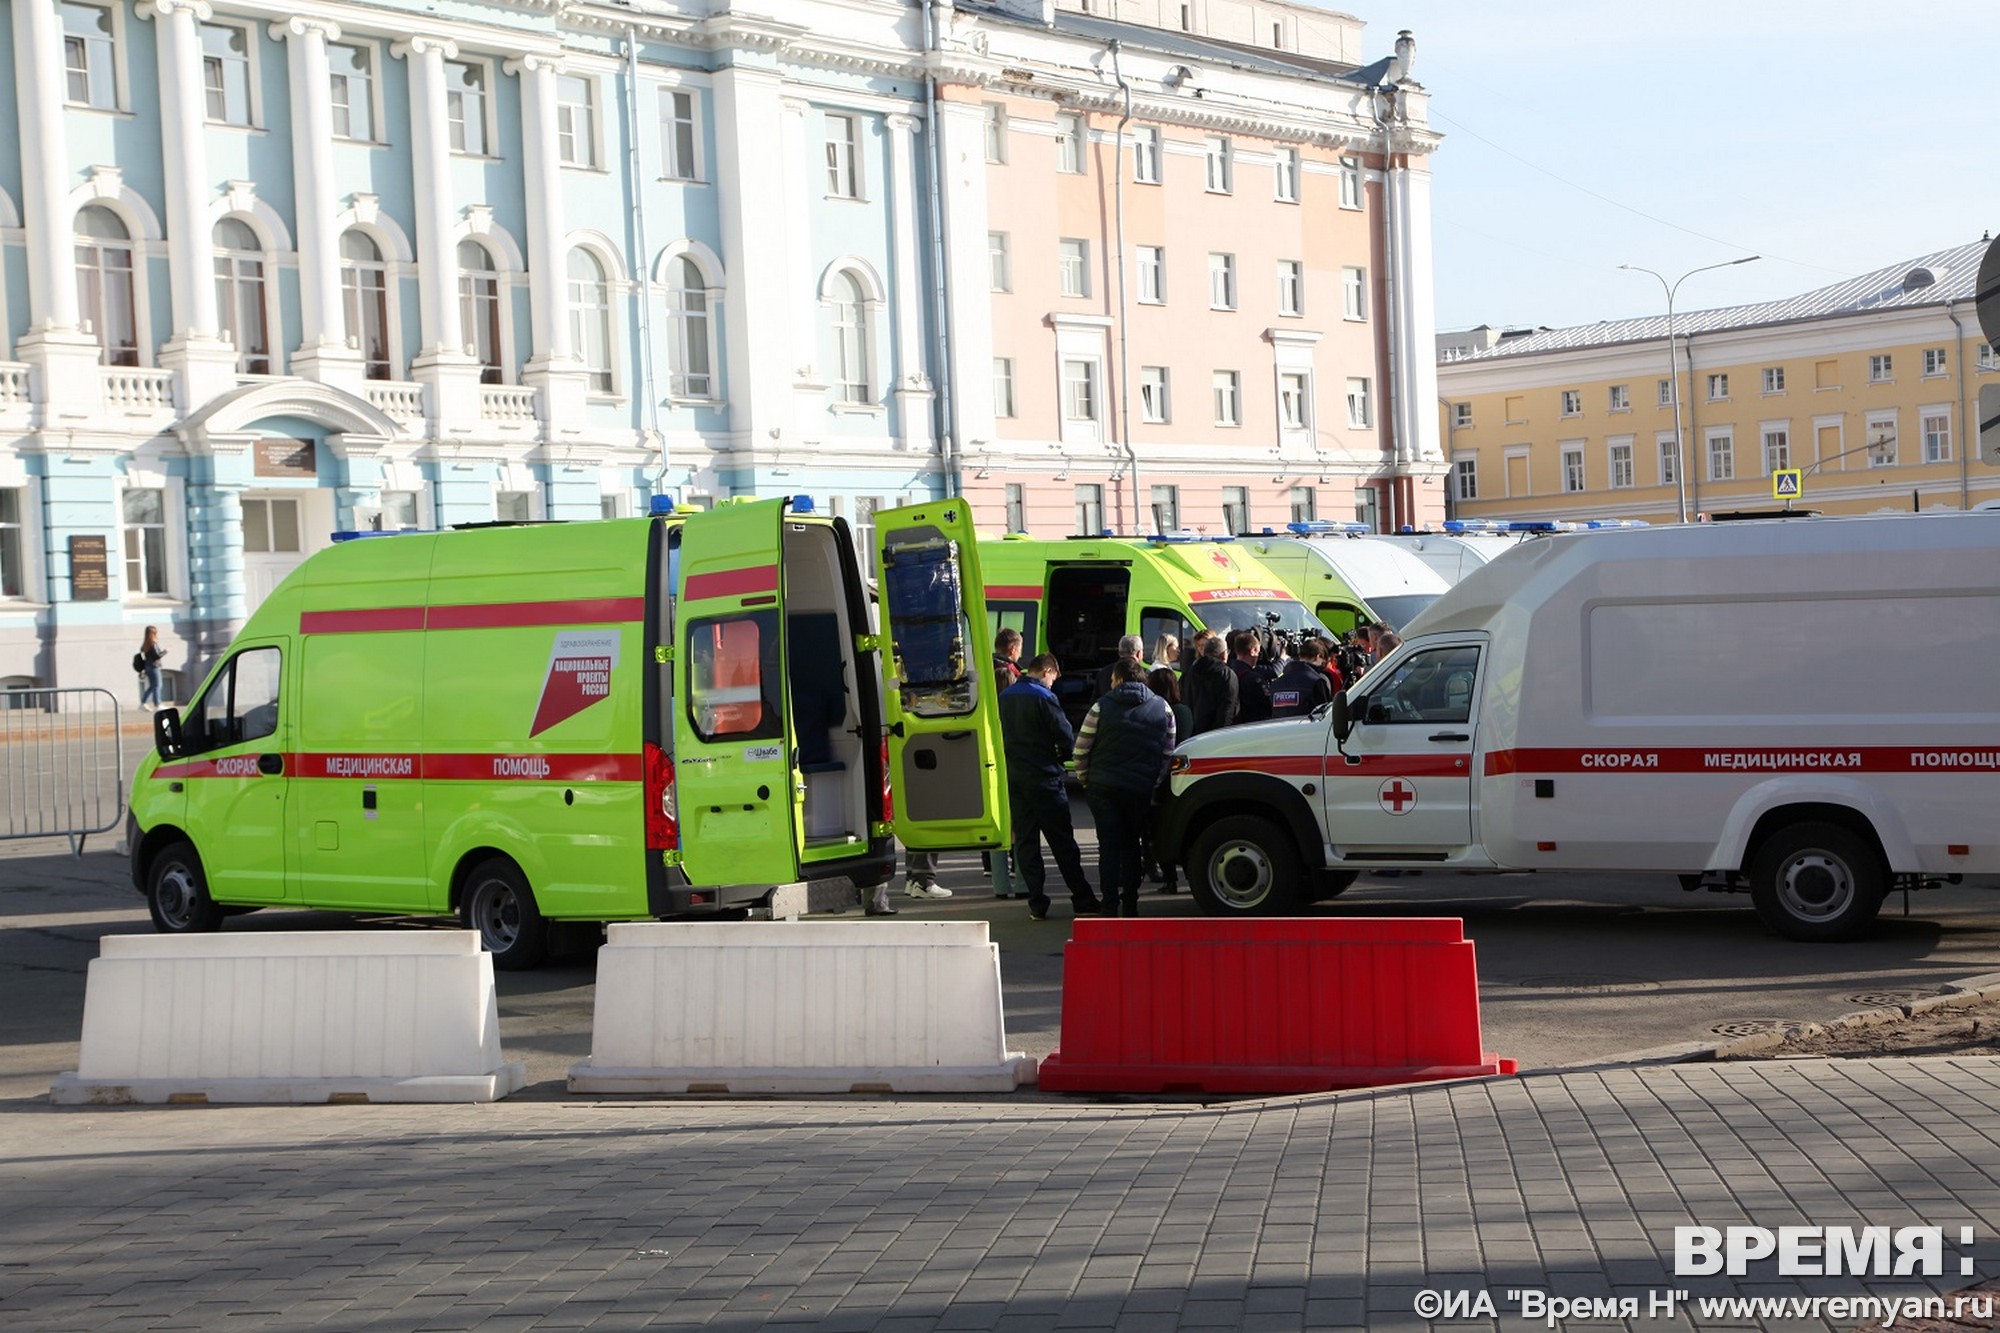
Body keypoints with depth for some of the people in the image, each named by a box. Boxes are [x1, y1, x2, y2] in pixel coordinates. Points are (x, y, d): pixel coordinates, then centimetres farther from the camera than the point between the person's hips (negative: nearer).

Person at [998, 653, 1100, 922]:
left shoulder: (1005, 697, 9)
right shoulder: (1043, 697, -12)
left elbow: (1002, 737, 13)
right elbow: (1066, 737, -10)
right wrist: (1061, 756, 9)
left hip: (1013, 778, 6)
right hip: (1043, 779, -5)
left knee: (1025, 841, 8)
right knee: (1062, 841, 0)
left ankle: (1037, 905, 5)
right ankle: (1083, 901, 3)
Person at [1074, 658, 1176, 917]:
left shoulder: (1102, 707, -3)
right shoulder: (1162, 708, 6)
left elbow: (1081, 750, -2)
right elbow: (1168, 753, 7)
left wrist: (1085, 779, 10)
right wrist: (1155, 784, 13)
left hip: (1103, 788, -2)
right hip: (1141, 789, 2)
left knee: (1109, 847, 2)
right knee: (1131, 846, 15)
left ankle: (1110, 906, -4)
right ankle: (1130, 904, 12)